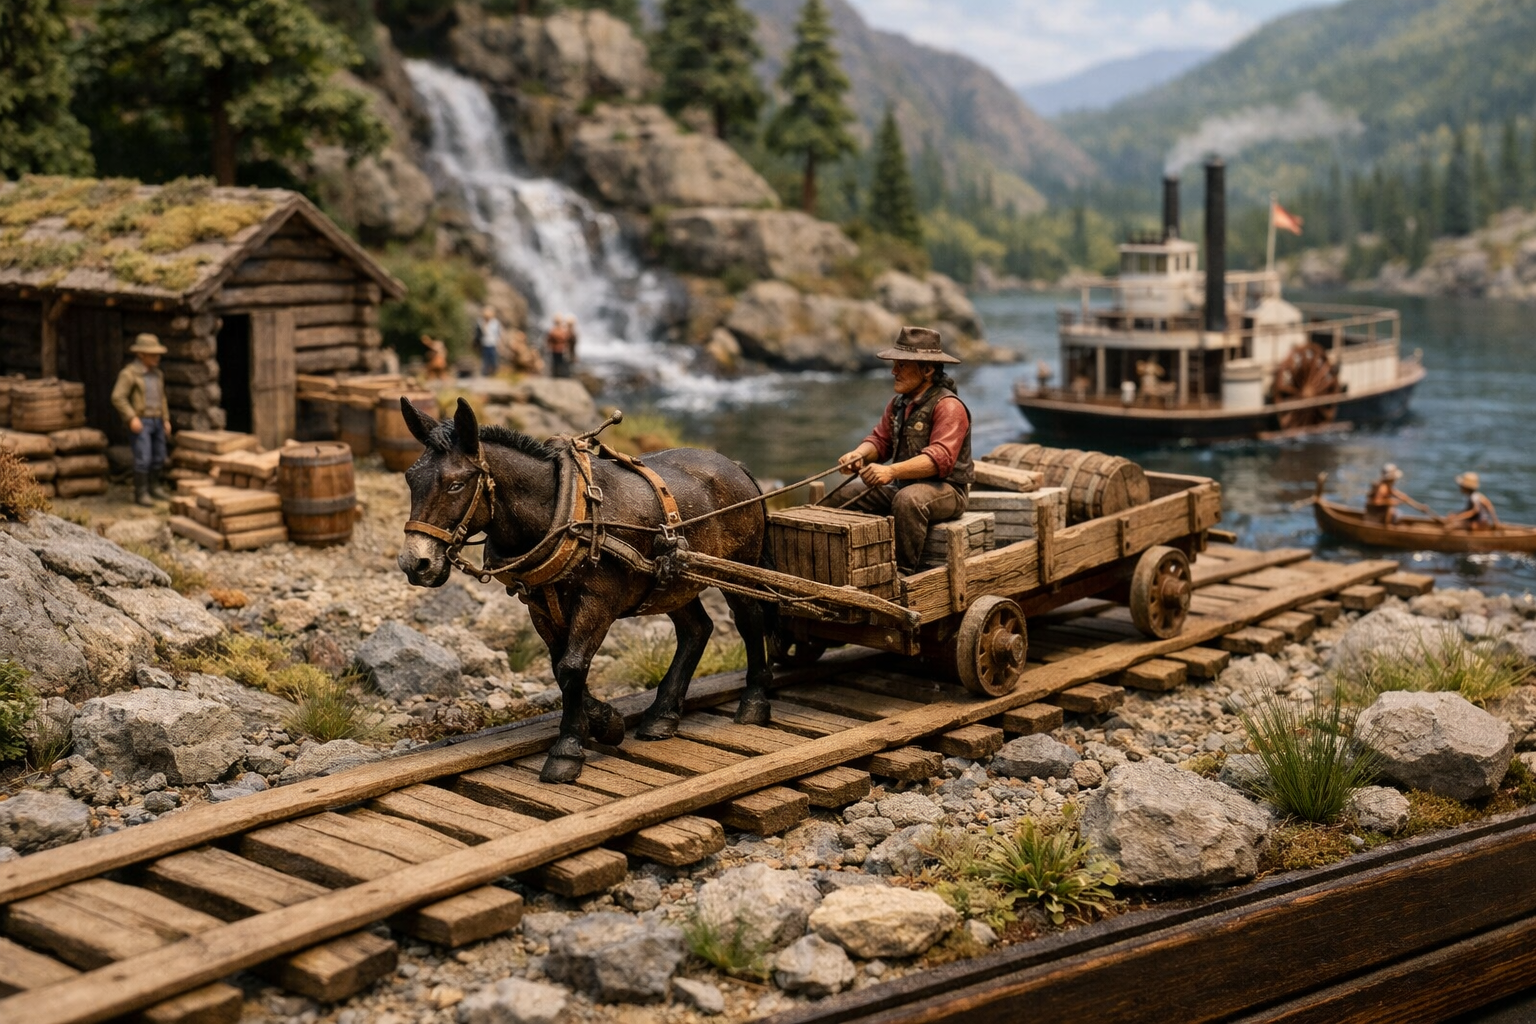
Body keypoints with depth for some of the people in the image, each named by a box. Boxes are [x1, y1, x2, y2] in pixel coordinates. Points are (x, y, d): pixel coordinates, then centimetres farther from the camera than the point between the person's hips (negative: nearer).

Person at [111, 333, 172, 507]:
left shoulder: (155, 373, 10)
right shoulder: (129, 373, -14)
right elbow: (118, 398, -18)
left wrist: (166, 420, 13)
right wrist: (132, 418, -23)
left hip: (156, 421, 7)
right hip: (139, 423, -7)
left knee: (158, 457, 10)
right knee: (143, 458, -12)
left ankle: (154, 487, 27)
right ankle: (141, 494, -5)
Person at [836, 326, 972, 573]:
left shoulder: (948, 407, -17)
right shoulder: (898, 403, 11)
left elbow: (940, 459, -29)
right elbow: (880, 439, 10)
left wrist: (891, 471, -41)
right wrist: (860, 454, -16)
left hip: (946, 490, -8)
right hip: (902, 486, 8)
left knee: (908, 500, -37)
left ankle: (904, 573, -28)